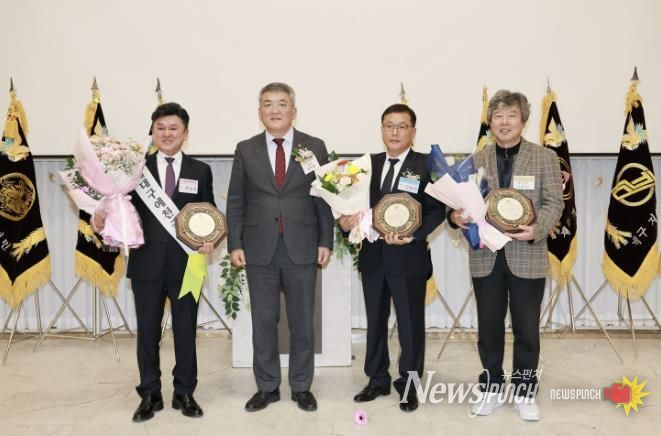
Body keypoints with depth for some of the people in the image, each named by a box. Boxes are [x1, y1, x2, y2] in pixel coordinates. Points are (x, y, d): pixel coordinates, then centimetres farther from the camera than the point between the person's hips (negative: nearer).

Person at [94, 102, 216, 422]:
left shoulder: (201, 171, 5)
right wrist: (104, 219, -21)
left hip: (186, 264, 0)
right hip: (147, 264, 0)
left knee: (185, 331, 9)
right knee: (147, 332, 10)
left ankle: (184, 393, 25)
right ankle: (150, 395, 25)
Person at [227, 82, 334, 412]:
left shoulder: (315, 147, 4)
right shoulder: (245, 149, 6)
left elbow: (324, 197, 4)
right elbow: (236, 201, 6)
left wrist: (325, 241, -2)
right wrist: (235, 244, -1)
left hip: (302, 247, -1)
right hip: (260, 248, 1)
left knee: (302, 322, 8)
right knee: (263, 321, 8)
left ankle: (301, 387, 23)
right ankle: (267, 387, 23)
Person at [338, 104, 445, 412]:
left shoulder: (427, 165, -4)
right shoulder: (369, 164, 10)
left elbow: (437, 210, -8)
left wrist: (412, 236, -22)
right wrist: (346, 220, -15)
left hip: (409, 257, -4)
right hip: (373, 256, 4)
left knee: (410, 324, 6)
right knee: (375, 321, 14)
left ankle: (408, 385, 22)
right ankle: (377, 380, 29)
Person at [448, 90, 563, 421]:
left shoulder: (545, 158, 0)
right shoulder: (476, 160, 7)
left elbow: (553, 203, -4)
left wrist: (537, 229, -23)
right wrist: (455, 216, -17)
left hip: (527, 257, -2)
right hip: (486, 257, 2)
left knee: (526, 328, 8)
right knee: (489, 327, 11)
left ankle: (524, 392, 24)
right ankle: (491, 389, 26)